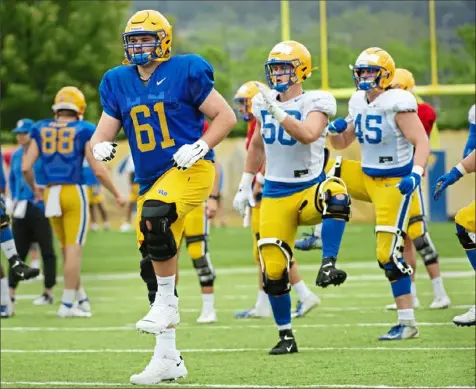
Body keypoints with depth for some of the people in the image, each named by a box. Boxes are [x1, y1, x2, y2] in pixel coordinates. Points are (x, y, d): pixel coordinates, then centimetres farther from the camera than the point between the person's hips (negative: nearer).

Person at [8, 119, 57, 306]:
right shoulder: (16, 155, 10)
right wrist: (14, 199, 11)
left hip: (40, 208, -7)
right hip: (21, 209, 7)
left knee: (47, 251, 4)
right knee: (18, 251, 7)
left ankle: (48, 293, 10)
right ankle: (11, 293, 8)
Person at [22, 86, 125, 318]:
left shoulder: (41, 130, 7)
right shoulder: (83, 131, -3)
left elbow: (26, 168, 4)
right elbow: (98, 170, -7)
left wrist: (34, 189, 23)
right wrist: (116, 194, 7)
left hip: (50, 193, 4)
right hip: (73, 192, -4)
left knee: (67, 249, 16)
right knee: (74, 250, -1)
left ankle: (81, 299, 25)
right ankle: (67, 305, -1)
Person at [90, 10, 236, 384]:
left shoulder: (186, 72, -4)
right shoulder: (119, 83, 11)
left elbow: (226, 116, -1)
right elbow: (103, 133, 12)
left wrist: (200, 147, -15)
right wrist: (101, 146, -12)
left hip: (190, 169, -7)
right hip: (151, 181, 7)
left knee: (155, 218, -35)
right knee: (154, 265, 6)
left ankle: (167, 304, -16)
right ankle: (167, 358, 15)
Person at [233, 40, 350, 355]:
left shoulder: (314, 103, -8)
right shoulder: (264, 103, 8)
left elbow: (308, 135, -29)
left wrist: (277, 111, -35)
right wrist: (245, 185, 22)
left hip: (309, 190, -4)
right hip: (275, 196, 4)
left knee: (335, 195, -41)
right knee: (273, 272, -1)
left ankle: (328, 265, -42)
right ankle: (286, 337, 14)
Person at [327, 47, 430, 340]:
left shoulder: (398, 105, -17)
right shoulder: (359, 104, 7)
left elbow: (422, 142, -21)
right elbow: (342, 145, 17)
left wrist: (416, 173, -35)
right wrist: (336, 131, -5)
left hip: (394, 184, -8)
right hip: (367, 178, 8)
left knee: (390, 254, -10)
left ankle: (408, 323, -4)